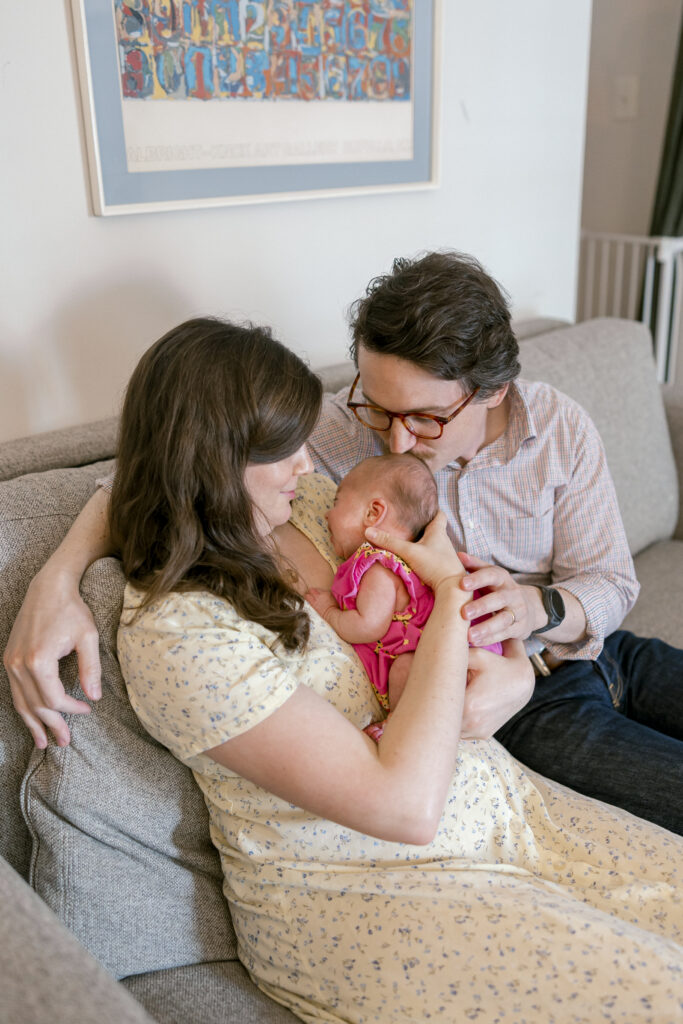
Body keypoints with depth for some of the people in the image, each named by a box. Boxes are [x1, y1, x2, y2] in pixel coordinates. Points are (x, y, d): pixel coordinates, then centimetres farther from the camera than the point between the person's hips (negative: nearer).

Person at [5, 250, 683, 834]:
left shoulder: (561, 429, -14)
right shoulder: (343, 433, -22)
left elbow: (611, 582, -6)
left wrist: (540, 607, -31)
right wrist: (57, 579, -37)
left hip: (601, 647, 4)